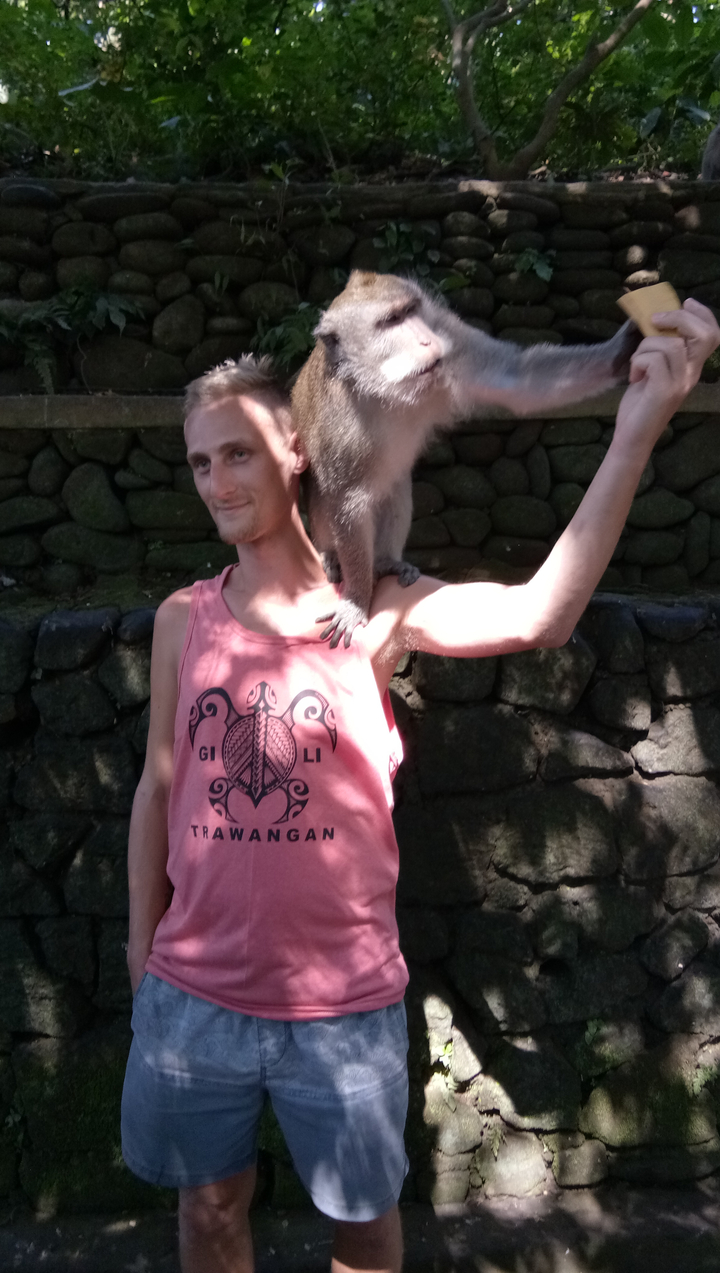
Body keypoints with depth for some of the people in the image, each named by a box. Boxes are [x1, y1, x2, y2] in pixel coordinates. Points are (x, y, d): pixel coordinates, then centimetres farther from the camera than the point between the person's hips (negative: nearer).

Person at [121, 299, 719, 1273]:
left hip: (345, 1002, -2)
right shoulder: (182, 619, -1)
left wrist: (637, 431, -35)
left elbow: (537, 614, -28)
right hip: (195, 994, 3)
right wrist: (143, 945, 12)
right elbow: (159, 787, 6)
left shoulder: (373, 610, -11)